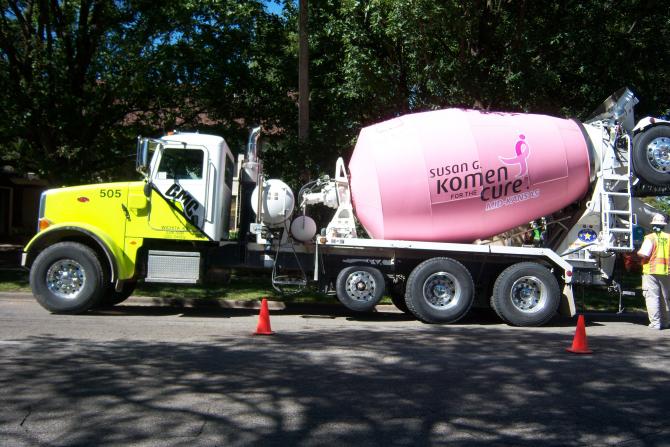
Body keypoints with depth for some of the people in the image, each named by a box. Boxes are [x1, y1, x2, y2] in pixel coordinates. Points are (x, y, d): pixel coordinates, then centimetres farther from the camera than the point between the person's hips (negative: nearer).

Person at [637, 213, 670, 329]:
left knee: (652, 297, -3)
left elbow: (644, 254, -16)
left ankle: (655, 322, -8)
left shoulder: (650, 238, -8)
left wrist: (637, 252, 4)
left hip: (651, 271, -5)